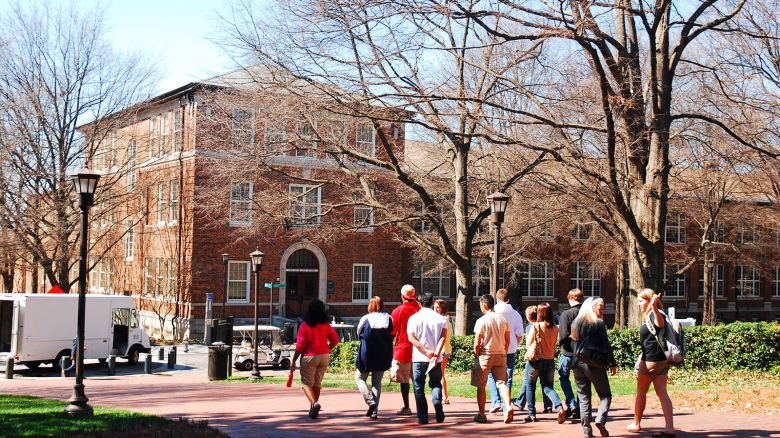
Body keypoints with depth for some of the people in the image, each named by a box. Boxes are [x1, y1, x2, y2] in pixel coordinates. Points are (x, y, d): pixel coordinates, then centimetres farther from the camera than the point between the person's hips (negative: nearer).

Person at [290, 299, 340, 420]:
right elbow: (335, 340, 1)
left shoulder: (305, 325, -11)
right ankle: (312, 410, 17)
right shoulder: (326, 325, 0)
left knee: (307, 383, 4)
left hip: (309, 357, -4)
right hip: (324, 357, 4)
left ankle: (314, 403, -20)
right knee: (317, 383, 15)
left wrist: (293, 362, -6)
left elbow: (300, 345, -12)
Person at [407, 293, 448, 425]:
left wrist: (427, 351, -13)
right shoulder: (441, 318, 4)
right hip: (436, 359, 1)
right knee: (436, 384, 17)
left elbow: (411, 338, -10)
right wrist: (436, 354, -16)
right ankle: (437, 402, -13)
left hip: (418, 358, -1)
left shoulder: (414, 318, 1)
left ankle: (423, 417, 3)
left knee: (419, 388, 7)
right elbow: (443, 336, -9)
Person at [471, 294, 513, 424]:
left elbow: (477, 343, -11)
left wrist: (476, 357, 1)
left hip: (485, 355, -4)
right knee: (502, 382, 5)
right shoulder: (503, 320, 6)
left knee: (481, 386, 6)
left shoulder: (481, 321, -11)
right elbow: (507, 341, 9)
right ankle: (508, 406, -18)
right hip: (500, 355, 4)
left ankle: (481, 414, 10)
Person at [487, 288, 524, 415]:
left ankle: (496, 401, -7)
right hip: (511, 350, 2)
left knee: (491, 376, 9)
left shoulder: (494, 313, -6)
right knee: (508, 378, 10)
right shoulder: (515, 314, 2)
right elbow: (519, 335, 2)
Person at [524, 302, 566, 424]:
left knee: (530, 386, 14)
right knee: (548, 387, 11)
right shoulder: (555, 328, -1)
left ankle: (532, 414, 13)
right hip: (550, 361, 3)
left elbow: (528, 344, -6)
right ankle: (559, 407, -14)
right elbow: (554, 344, 11)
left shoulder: (535, 326, -12)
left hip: (536, 360, -3)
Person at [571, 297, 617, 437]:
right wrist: (613, 363, -1)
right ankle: (600, 420, -13)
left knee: (583, 397, 9)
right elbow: (606, 346, -7)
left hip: (578, 365, 5)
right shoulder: (599, 324, -7)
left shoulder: (575, 323, 9)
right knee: (605, 395, 8)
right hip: (595, 365, -5)